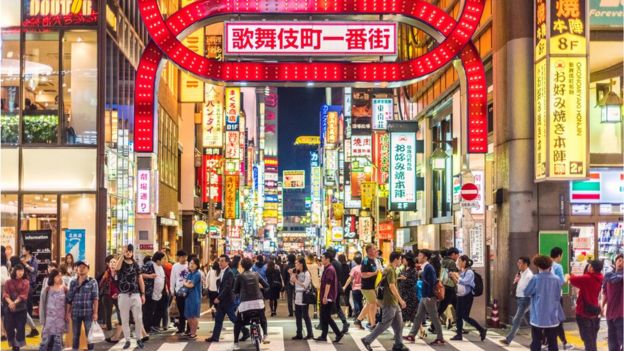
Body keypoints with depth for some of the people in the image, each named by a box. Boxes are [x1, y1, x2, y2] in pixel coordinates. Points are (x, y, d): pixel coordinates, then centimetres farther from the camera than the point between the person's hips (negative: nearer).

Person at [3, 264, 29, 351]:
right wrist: (10, 302, -23)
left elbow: (23, 295, -7)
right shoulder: (8, 282, 8)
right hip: (8, 308, 1)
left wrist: (15, 302, -21)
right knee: (9, 327, 1)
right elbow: (5, 294, -4)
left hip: (21, 308, -1)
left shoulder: (26, 282, 3)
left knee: (20, 327, -2)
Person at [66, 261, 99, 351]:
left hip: (88, 313, -3)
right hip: (76, 313, 3)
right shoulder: (73, 283, 9)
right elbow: (69, 299, 9)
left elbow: (95, 298, -6)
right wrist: (68, 312, 5)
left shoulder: (92, 282, -1)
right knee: (75, 335, 9)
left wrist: (95, 312, -11)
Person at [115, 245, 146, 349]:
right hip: (123, 295, -1)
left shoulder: (135, 264, 9)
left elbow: (140, 280, 10)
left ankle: (139, 339, 12)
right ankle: (127, 340, 12)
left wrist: (143, 294, 4)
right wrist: (122, 254, -21)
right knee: (124, 319, 4)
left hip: (135, 295, 2)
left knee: (138, 318, 0)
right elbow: (116, 268, -25)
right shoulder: (121, 263, 1)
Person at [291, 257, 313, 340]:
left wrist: (296, 281, -15)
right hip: (297, 297, 8)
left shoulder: (306, 273, -9)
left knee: (305, 316, -4)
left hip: (303, 297, -8)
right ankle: (299, 334, 15)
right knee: (298, 316, 9)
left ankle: (310, 334, 3)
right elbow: (292, 282, 13)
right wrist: (292, 275, 1)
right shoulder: (298, 273, 13)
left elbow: (305, 285, -17)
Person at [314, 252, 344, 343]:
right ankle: (323, 336, 13)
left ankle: (339, 334, -4)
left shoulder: (330, 269, -16)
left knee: (327, 317, -8)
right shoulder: (326, 269, 16)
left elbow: (328, 284, -23)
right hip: (325, 298, 10)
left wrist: (325, 296, -27)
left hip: (328, 298, -10)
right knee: (323, 317, 10)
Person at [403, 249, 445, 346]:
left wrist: (429, 297, -23)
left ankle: (440, 339, 5)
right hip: (424, 297, 10)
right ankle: (411, 335, 17)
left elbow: (432, 283, -21)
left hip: (429, 297, -10)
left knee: (434, 318, -2)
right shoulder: (425, 268, 12)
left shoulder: (429, 268, -16)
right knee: (418, 316, 12)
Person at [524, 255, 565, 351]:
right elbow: (558, 296, 6)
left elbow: (526, 293, 0)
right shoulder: (556, 279, -3)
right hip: (552, 317, 2)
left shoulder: (536, 278, -11)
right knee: (552, 342, 8)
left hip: (538, 317, -2)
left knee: (536, 342, 6)